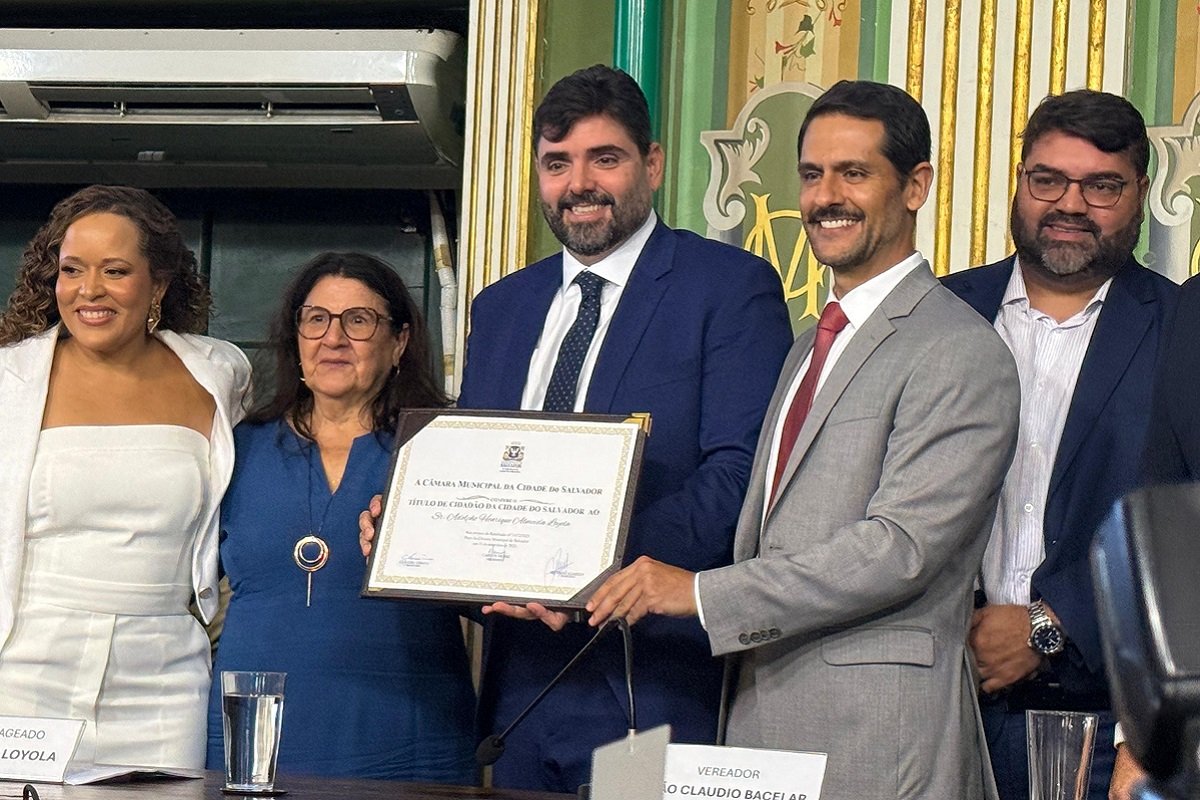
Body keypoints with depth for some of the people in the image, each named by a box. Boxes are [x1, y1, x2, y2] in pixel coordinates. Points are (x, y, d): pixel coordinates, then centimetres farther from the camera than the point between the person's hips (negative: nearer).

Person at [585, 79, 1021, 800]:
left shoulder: (960, 354, -10)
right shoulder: (814, 347, 20)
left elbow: (899, 549, -19)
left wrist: (701, 592, -17)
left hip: (878, 739, -8)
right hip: (768, 715, 8)